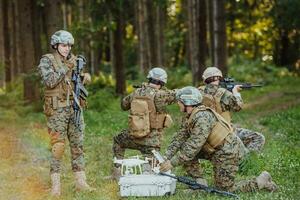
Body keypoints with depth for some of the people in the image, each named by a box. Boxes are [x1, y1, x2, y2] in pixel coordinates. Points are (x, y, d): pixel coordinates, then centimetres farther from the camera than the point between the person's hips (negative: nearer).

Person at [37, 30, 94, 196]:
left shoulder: (74, 60, 11)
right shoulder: (47, 61, -4)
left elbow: (80, 80, 13)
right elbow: (49, 82, -17)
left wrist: (85, 76, -10)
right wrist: (66, 67, -18)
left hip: (75, 108, 5)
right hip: (57, 111, -5)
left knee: (78, 146, 5)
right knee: (58, 147, -7)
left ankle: (81, 182, 10)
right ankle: (55, 186, -3)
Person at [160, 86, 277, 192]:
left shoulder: (202, 117, -25)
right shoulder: (191, 117, 7)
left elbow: (194, 145, -28)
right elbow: (179, 138, 6)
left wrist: (173, 163, -26)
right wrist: (167, 158, -6)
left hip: (227, 152, -10)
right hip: (215, 150, 10)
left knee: (225, 190, -6)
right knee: (184, 150, 5)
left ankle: (262, 181, 5)